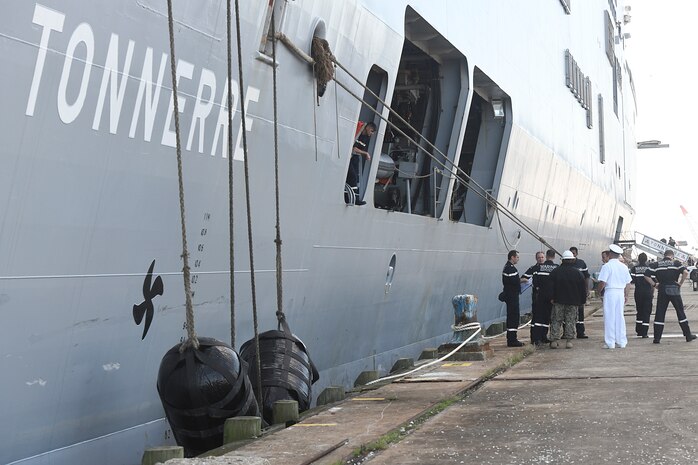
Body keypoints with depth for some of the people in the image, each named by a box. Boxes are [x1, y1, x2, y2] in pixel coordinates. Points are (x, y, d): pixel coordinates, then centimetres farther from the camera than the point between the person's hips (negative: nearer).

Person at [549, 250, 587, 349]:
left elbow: (551, 287, -3)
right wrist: (582, 300, 12)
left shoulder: (555, 271, -2)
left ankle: (554, 340, -2)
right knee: (570, 321, 5)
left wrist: (552, 298, 2)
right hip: (573, 301, 0)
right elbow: (583, 288, 4)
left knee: (556, 320, 4)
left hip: (559, 300, 0)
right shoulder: (578, 272, 0)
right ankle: (569, 340, 1)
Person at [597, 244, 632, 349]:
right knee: (620, 317, 11)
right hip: (621, 293, 6)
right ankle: (621, 341, 13)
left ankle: (610, 343, 0)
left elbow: (602, 282, -15)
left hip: (610, 292, -6)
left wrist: (599, 291, 2)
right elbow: (627, 283, 13)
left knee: (609, 317, -1)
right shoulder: (624, 267, 9)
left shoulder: (606, 266, -10)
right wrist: (626, 295, 21)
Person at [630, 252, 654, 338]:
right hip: (648, 292, -2)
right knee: (646, 312, 1)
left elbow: (631, 281, -6)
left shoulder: (634, 269, 0)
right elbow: (653, 282, -4)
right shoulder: (650, 268, -3)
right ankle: (644, 333, -3)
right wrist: (653, 293, 6)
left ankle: (638, 331, 17)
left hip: (638, 293, 2)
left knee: (639, 311, 17)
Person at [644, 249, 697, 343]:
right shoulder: (676, 263, 1)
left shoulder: (656, 264, 6)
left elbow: (646, 275, -2)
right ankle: (688, 336, 13)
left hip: (662, 291, 1)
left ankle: (657, 338, 1)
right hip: (674, 290, -1)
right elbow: (685, 272, -15)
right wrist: (680, 283, -5)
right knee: (681, 313, 9)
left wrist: (654, 284, 5)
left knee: (659, 314, 4)